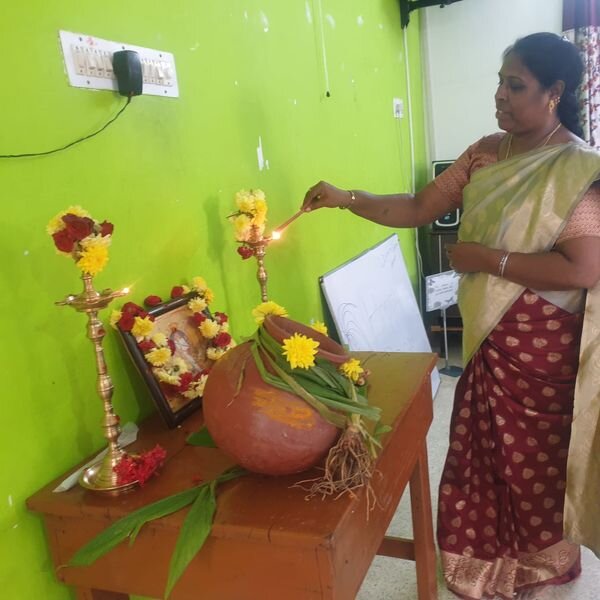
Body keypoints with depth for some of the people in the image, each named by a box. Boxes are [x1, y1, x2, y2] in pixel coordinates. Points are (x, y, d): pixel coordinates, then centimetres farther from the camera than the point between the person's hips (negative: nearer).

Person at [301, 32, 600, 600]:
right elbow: (419, 208, 2)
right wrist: (345, 198, -11)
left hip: (543, 343, -6)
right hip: (488, 335, 7)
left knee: (536, 457, 12)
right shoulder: (486, 153, 3)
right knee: (485, 448, 19)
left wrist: (486, 258, -21)